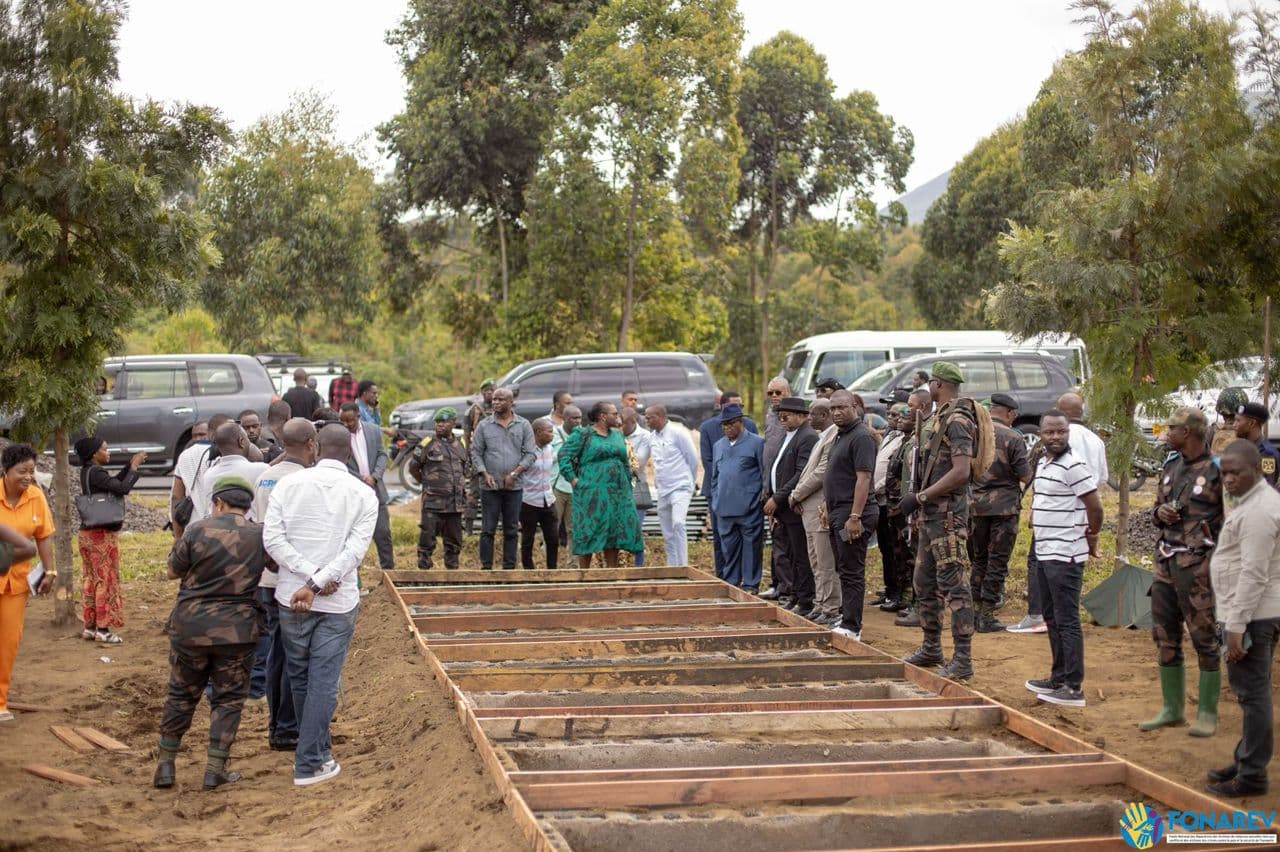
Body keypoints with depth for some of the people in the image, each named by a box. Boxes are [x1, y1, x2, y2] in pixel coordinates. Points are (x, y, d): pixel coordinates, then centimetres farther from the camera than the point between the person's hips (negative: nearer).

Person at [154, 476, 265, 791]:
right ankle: (216, 769, 7)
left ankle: (165, 765, 19)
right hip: (237, 631, 0)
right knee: (228, 697, 10)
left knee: (182, 694, 14)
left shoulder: (198, 530, -6)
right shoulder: (260, 536, -3)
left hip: (191, 626, 0)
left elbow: (173, 572, 4)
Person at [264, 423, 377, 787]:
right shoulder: (363, 494, -3)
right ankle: (310, 764, 2)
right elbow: (355, 549, -13)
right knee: (323, 682, 2)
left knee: (299, 678, 17)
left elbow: (272, 538, -9)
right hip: (338, 603, -2)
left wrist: (311, 576, -11)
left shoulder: (289, 484, 0)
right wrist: (318, 584, -16)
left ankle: (318, 747, 32)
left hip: (291, 598, 2)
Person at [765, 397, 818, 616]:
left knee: (802, 557, -4)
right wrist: (770, 495, 11)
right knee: (794, 556, 15)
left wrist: (777, 499, -19)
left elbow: (801, 475, -22)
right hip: (784, 508, 10)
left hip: (797, 508, -10)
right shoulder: (788, 436, 17)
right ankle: (796, 598, 22)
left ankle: (806, 603, 1)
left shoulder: (808, 438, -15)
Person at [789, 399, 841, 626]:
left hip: (821, 510, -10)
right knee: (816, 563, 16)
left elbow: (821, 473, -20)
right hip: (809, 509, 10)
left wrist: (796, 495, -10)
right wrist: (797, 494, 4)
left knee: (826, 564, -5)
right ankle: (821, 605, 23)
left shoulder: (833, 437, -15)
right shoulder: (822, 437, 17)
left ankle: (832, 610, -1)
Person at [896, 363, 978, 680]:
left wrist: (920, 498, -21)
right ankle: (931, 648, 28)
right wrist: (920, 502, 18)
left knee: (954, 585, -10)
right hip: (930, 514, 11)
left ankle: (963, 660, -9)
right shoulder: (939, 418, 16)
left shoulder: (957, 420, -15)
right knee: (924, 583, 17)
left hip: (947, 514, -11)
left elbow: (960, 472, -24)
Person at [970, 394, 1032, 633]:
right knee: (997, 562, 3)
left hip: (975, 505, 4)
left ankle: (973, 610, 17)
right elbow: (1026, 477, -10)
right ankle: (987, 616, 2)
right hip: (1004, 506, -4)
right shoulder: (1013, 438, -11)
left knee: (977, 559, 16)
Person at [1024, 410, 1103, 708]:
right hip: (1044, 552, 9)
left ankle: (1073, 688, -3)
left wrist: (1091, 538, -2)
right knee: (1052, 619, 16)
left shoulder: (1074, 466, -15)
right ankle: (1059, 678, 26)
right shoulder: (1043, 463, 13)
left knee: (1067, 621, -6)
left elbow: (1095, 507, -14)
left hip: (1065, 555, -9)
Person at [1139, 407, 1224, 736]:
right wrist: (1161, 513, 0)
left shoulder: (1217, 470, -10)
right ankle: (1173, 709, 22)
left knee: (1205, 639, -1)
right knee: (1165, 638, 11)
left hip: (1199, 565, -8)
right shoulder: (1171, 467, 13)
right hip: (1165, 561, 8)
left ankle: (1208, 713, 8)